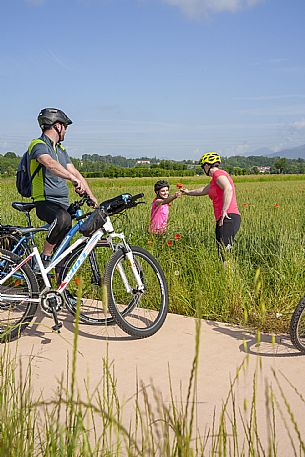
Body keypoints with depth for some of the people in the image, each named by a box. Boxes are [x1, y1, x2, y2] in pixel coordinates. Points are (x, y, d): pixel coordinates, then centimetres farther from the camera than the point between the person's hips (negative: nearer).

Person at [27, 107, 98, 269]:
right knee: (63, 219, -38)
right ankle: (44, 258, -24)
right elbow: (50, 164, -28)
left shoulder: (61, 150, 22)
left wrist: (91, 196, 5)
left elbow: (74, 172, 17)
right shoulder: (39, 145, -7)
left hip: (62, 204, 8)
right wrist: (74, 179, -42)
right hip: (45, 202, -8)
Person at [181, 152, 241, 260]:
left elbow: (228, 189, -24)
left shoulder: (218, 174, -5)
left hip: (228, 219, -10)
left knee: (225, 252, -18)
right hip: (222, 220, 10)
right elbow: (203, 190, 43)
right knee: (222, 252, 6)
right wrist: (188, 192, 59)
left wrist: (224, 211, -27)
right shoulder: (215, 179, 25)